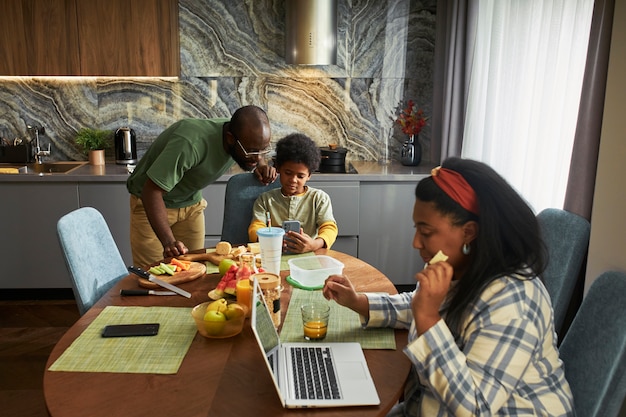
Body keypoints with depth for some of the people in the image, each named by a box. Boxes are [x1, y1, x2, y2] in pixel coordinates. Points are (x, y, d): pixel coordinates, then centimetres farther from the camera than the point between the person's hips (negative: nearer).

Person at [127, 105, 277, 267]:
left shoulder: (247, 141, -15)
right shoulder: (191, 144, -38)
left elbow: (256, 157, 11)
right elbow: (152, 191, -35)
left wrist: (261, 166, -13)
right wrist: (168, 242, -44)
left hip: (191, 203, 6)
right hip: (150, 203, -5)